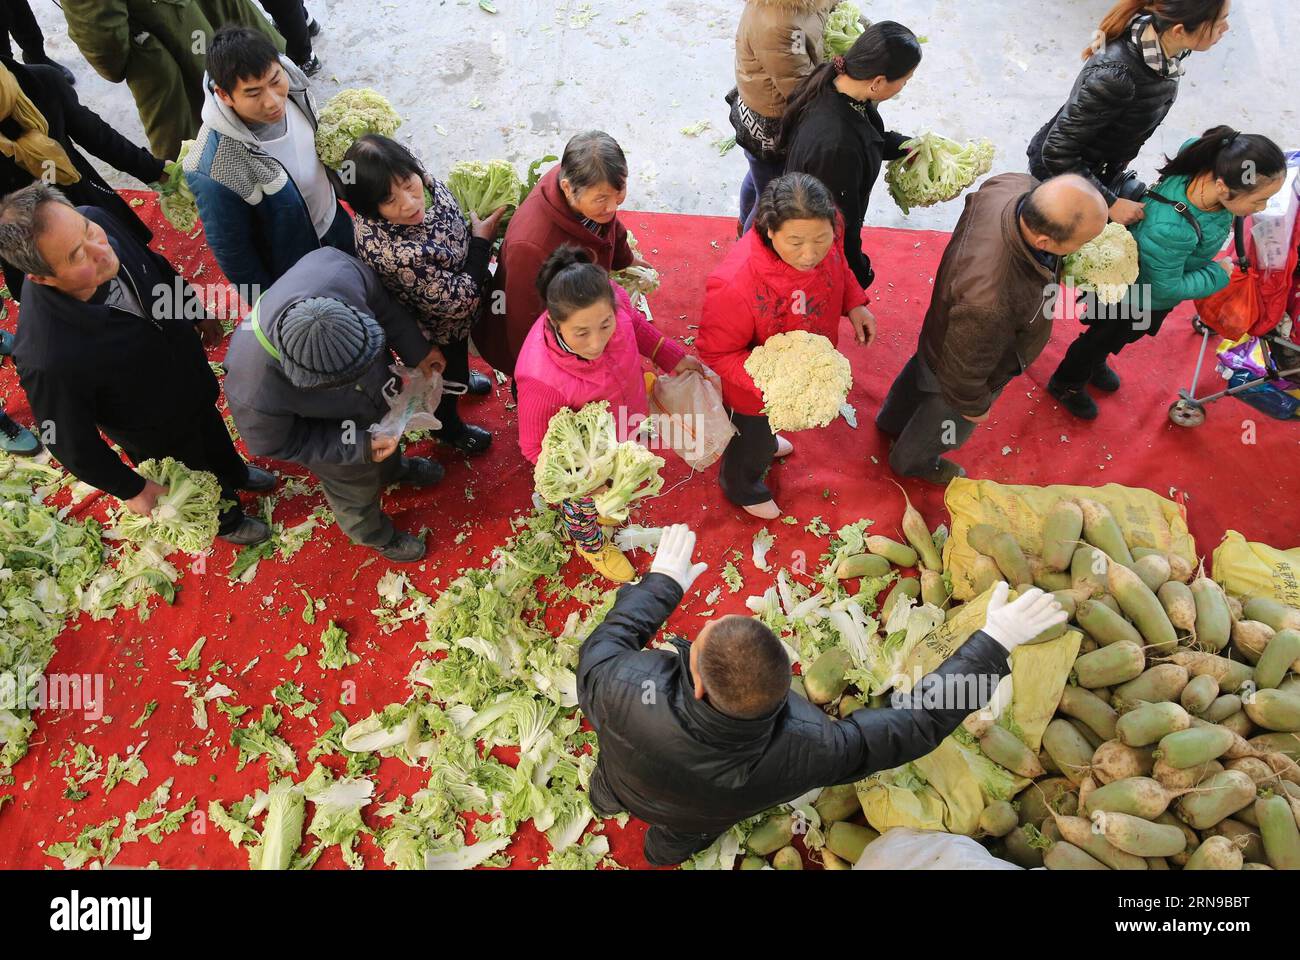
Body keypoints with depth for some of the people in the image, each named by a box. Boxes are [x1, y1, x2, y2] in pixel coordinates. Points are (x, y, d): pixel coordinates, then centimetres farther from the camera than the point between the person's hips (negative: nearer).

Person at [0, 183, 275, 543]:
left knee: (216, 435, 36)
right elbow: (72, 444, -27)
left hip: (193, 378, 5)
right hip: (162, 439, -5)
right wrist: (132, 489, -12)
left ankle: (237, 475, 69)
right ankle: (226, 522, 61)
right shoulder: (49, 358, -45)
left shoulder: (98, 221, -30)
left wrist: (196, 313, 9)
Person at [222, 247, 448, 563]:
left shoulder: (338, 269, -42)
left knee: (388, 441, 36)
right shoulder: (254, 394, -46)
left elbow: (381, 304, -17)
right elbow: (273, 444, -23)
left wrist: (416, 350, -17)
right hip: (333, 438, -3)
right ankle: (374, 533, 62)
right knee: (356, 488, 28)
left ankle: (395, 469, 73)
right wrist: (357, 448, -27)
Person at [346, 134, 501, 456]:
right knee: (445, 380, 25)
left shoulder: (423, 183, -25)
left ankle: (459, 378, 71)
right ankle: (448, 428, 57)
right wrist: (482, 240, -28)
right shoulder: (390, 252, -45)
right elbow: (457, 301, -34)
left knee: (458, 358, 37)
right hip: (436, 334, -6)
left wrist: (476, 237, -12)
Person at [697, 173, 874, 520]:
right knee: (754, 443, 26)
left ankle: (764, 440, 75)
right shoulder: (736, 286, -46)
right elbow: (716, 353, -29)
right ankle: (741, 488, 61)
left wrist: (853, 304, -12)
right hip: (753, 392, -5)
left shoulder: (826, 230, -26)